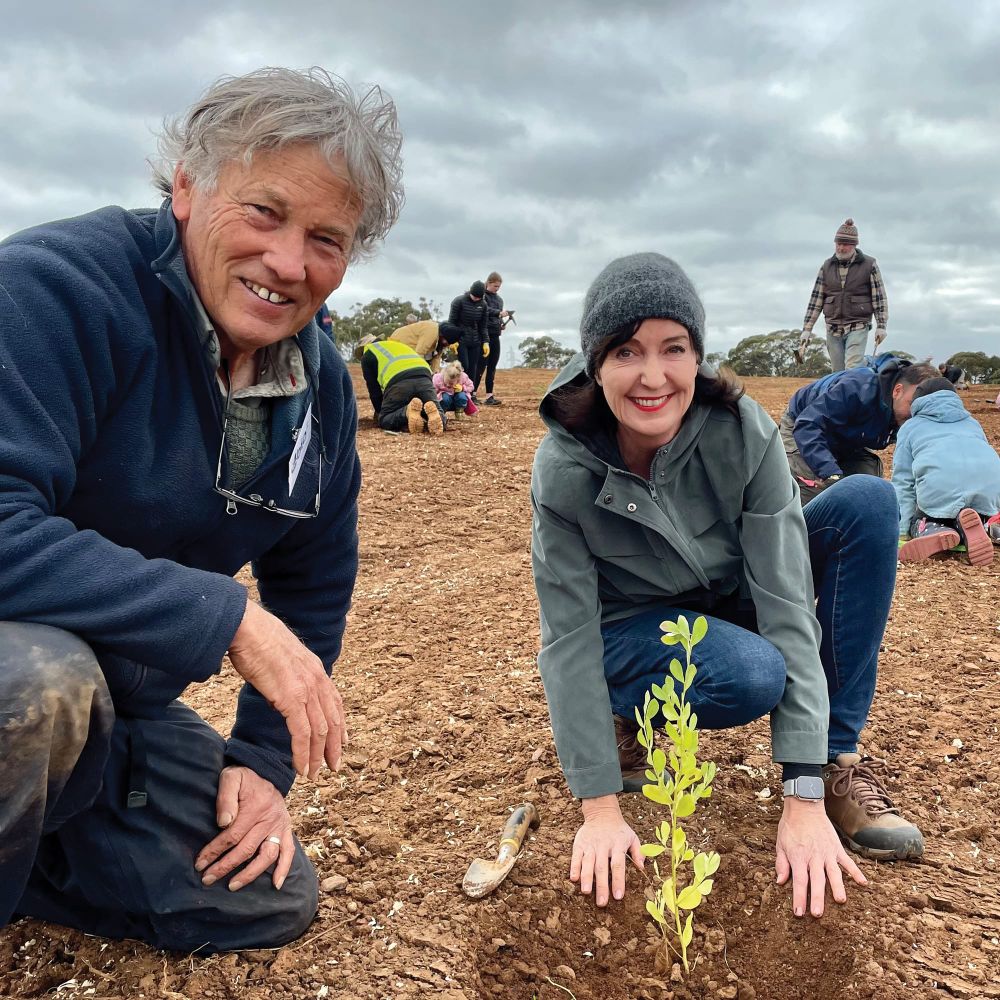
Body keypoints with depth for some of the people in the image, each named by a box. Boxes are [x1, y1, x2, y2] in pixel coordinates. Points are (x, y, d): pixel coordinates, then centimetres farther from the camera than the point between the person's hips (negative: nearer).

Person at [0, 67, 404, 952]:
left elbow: (313, 587, 8)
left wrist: (264, 759, 3)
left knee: (272, 905, 9)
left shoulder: (323, 390, -3)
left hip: (119, 714, 6)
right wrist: (228, 620, -31)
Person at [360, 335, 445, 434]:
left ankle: (407, 411, -20)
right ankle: (431, 412, -20)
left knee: (384, 420, 11)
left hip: (398, 382, -4)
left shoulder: (367, 355, 26)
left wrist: (380, 411, 35)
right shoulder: (399, 345, 43)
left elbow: (374, 389, 22)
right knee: (439, 417, 17)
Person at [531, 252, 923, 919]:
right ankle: (627, 715, -2)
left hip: (734, 606, 3)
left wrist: (805, 798, -29)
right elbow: (570, 639, -22)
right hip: (631, 631, -3)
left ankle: (839, 759, -12)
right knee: (754, 675, -36)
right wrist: (601, 809, -25)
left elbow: (787, 598, -26)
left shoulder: (743, 431, -24)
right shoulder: (564, 469, -26)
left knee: (867, 502, -19)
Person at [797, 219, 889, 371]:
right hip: (833, 329, 4)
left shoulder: (869, 265, 1)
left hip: (857, 328, -4)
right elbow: (816, 299, 9)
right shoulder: (827, 266, 10)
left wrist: (881, 326, -6)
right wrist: (806, 329, 4)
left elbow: (879, 296, 1)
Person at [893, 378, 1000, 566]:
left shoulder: (910, 426, 29)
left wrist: (902, 530, 15)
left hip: (939, 487, -3)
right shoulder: (972, 422, 39)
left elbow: (903, 481, 18)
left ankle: (932, 533, -14)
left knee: (921, 523, 23)